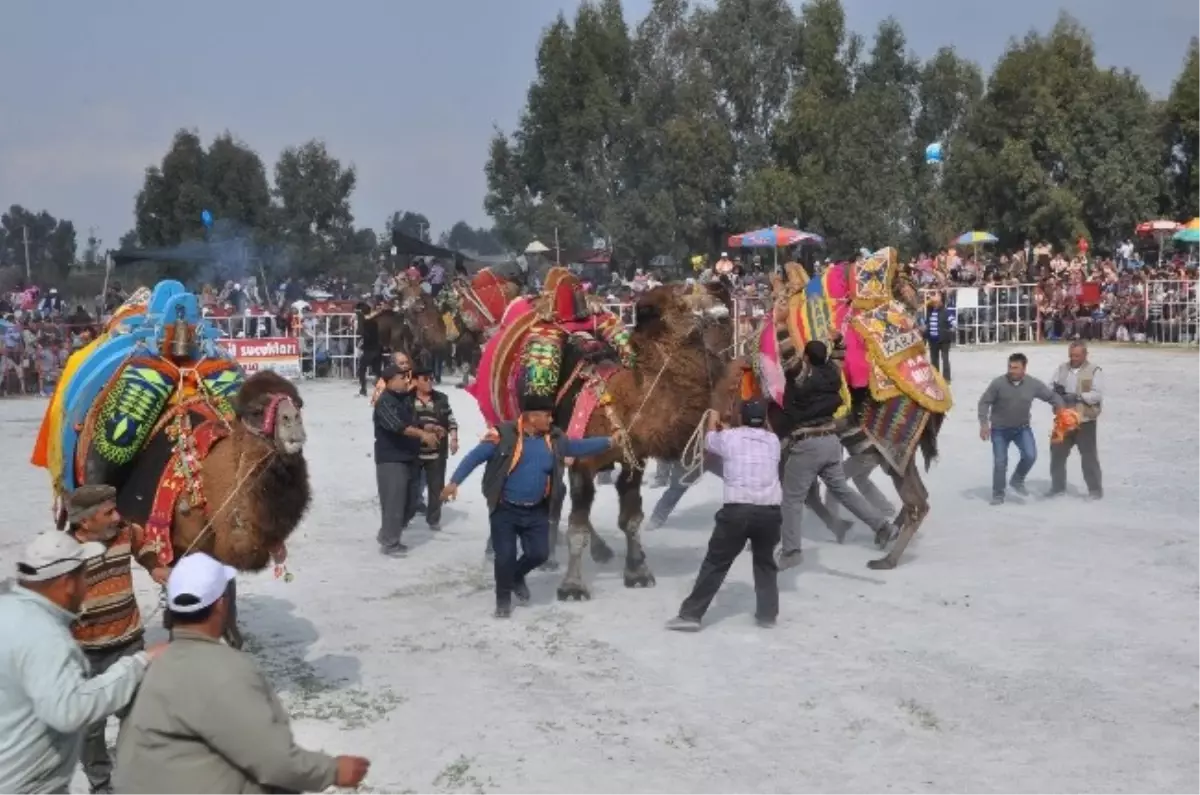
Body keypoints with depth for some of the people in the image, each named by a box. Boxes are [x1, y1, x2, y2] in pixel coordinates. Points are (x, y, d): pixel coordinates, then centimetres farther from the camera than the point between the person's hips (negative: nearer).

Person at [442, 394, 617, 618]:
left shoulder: (555, 439, 0)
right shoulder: (504, 435, -16)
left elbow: (580, 446, 11)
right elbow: (474, 457, -13)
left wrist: (608, 441, 2)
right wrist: (454, 481, -19)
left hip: (537, 510, 5)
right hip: (505, 509, -4)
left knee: (539, 553, 5)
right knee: (505, 556, 0)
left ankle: (517, 577, 36)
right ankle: (503, 599, 21)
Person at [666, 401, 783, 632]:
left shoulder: (729, 437, 7)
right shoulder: (773, 440, 13)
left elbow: (708, 440, 29)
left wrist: (712, 419, 48)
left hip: (737, 510, -3)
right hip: (769, 512, 3)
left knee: (715, 563, 3)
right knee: (765, 563, 23)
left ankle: (690, 614, 4)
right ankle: (767, 614, 21)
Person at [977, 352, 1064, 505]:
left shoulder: (1034, 384, -13)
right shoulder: (998, 383, -19)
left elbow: (1052, 397, -1)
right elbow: (984, 402, -11)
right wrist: (984, 424, -17)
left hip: (1022, 428, 2)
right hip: (999, 429, -2)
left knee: (1030, 455, -15)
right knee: (1000, 462, 2)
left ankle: (1017, 480, 13)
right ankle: (998, 494, 18)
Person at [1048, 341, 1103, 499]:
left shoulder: (1094, 371, -6)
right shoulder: (1062, 368, 8)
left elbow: (1097, 395, -15)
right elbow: (1050, 387, 5)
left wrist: (1077, 397, -27)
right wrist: (1055, 390, -18)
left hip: (1085, 421, -5)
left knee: (1089, 455, -1)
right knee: (1057, 453, 11)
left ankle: (1095, 489, 10)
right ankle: (1058, 486, 26)